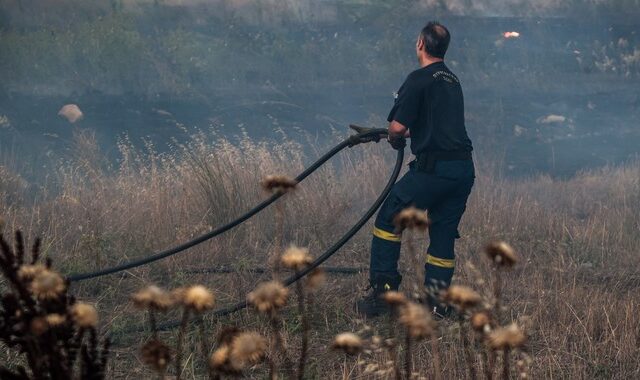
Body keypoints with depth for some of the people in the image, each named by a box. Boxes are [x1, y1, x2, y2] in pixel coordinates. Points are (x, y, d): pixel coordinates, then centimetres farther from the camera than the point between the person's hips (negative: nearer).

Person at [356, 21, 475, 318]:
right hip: (464, 169, 8)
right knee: (443, 234, 14)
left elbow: (397, 127, -13)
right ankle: (436, 303, 15)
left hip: (433, 168, -8)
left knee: (388, 221, 5)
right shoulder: (453, 81, 19)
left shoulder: (419, 79, -8)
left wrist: (395, 140, 8)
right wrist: (410, 133, 33)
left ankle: (382, 291, 1)